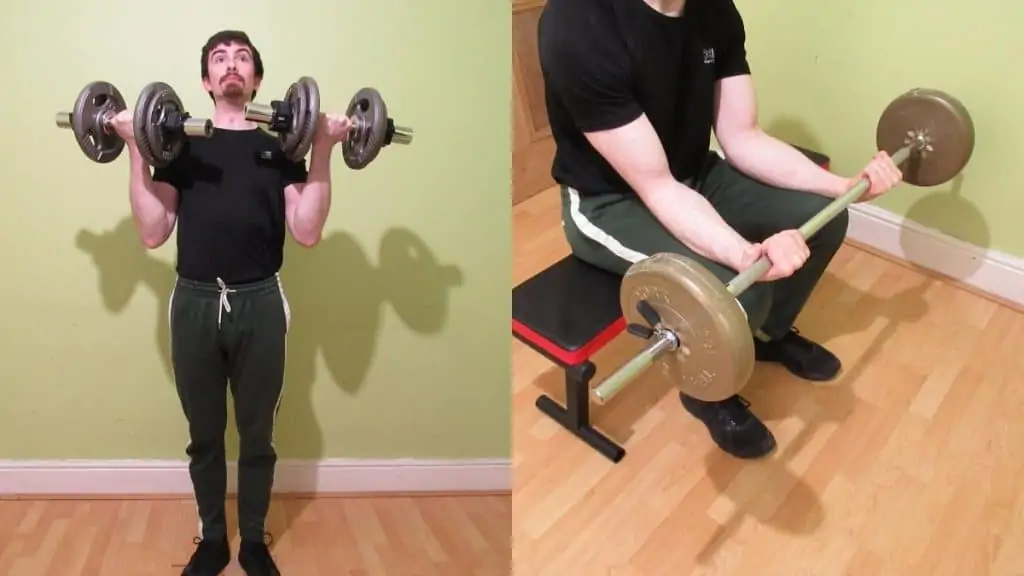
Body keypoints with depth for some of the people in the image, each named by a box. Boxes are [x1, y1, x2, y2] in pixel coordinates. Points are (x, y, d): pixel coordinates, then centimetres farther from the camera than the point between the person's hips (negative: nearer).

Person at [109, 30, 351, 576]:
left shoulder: (279, 145, 7)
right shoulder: (179, 143, 9)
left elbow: (307, 231, -5)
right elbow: (152, 233, 1)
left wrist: (323, 148, -10)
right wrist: (135, 149, -4)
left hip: (259, 303, -1)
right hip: (194, 303, 1)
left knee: (257, 436, 10)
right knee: (204, 437, 13)